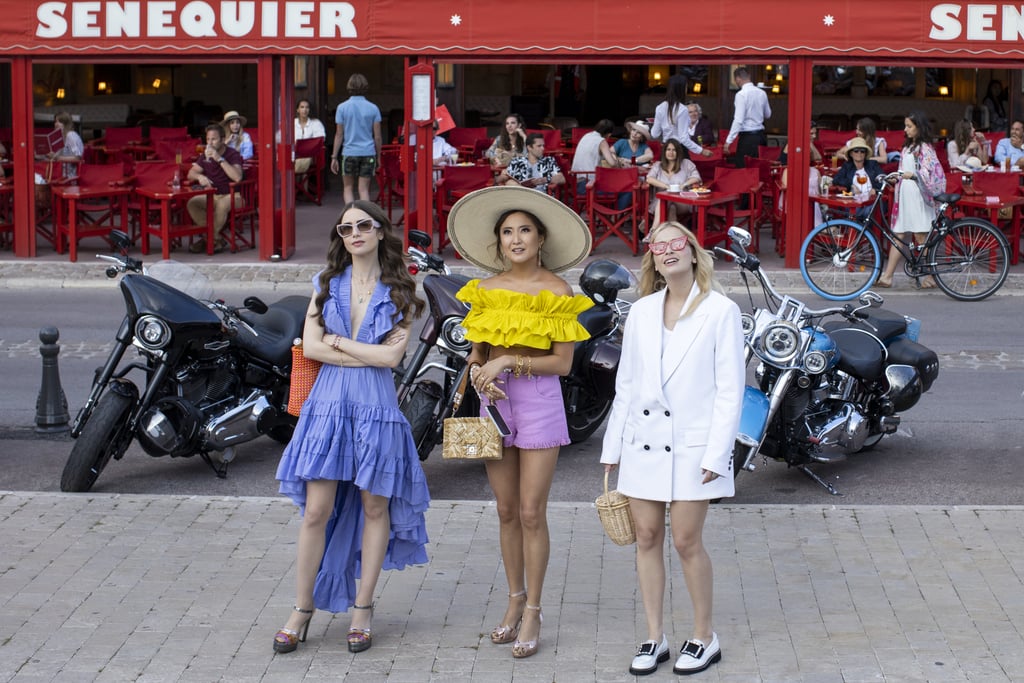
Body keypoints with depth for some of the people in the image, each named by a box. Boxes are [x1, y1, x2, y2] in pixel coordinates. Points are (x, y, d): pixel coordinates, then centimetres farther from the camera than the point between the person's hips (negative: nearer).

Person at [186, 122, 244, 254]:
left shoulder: (233, 154, -10)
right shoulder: (206, 155, 10)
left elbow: (237, 177, -27)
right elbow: (191, 173, 9)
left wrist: (220, 159, -29)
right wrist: (200, 176, -16)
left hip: (232, 195, -6)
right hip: (212, 196, 6)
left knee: (222, 204, -39)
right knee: (192, 203, -20)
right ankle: (217, 238, -18)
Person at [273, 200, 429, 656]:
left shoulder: (399, 293, 3)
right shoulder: (327, 284, 9)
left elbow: (392, 355, -9)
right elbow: (310, 347, -2)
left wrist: (337, 341, -5)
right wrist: (367, 355, -8)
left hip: (376, 405, -1)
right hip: (329, 402, 1)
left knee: (375, 506, 5)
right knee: (316, 510, -1)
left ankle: (362, 609, 16)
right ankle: (303, 609, 9)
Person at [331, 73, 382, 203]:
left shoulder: (342, 107, -3)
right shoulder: (373, 108, 0)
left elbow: (339, 135, -2)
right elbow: (377, 136, 1)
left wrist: (334, 157, 3)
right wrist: (378, 156, 11)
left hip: (349, 153, -1)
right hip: (368, 153, 1)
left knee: (348, 188, 10)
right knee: (364, 189, 6)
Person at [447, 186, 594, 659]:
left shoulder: (557, 291, -6)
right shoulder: (486, 290, 7)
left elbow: (562, 362, -8)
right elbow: (477, 351, 12)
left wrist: (508, 361, -16)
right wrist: (480, 374, -10)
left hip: (539, 402, -4)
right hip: (495, 401, 4)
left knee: (531, 512, -3)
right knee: (507, 511, 10)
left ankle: (533, 612, 6)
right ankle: (515, 600, 22)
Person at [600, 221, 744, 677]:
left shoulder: (721, 311, -5)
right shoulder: (641, 312, 8)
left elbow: (730, 390, -7)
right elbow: (626, 384, 12)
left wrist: (717, 454, -12)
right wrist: (612, 446, 10)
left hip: (692, 444, -4)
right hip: (643, 441, 4)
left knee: (686, 541, -2)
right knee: (647, 538, 7)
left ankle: (704, 637, 14)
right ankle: (654, 637, 17)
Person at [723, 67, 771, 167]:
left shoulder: (741, 94, -12)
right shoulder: (762, 93, 8)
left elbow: (738, 120, -18)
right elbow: (768, 115, 21)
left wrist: (728, 141, -17)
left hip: (747, 137, -7)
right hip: (761, 135, 7)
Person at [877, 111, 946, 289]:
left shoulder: (925, 148, -8)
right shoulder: (908, 147, 17)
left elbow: (931, 172, -18)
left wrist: (912, 175, -25)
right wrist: (895, 177, 11)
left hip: (918, 196, -8)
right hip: (904, 195, 8)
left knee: (921, 236, -6)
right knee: (898, 236, 5)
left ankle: (931, 276, 2)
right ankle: (887, 277, 3)